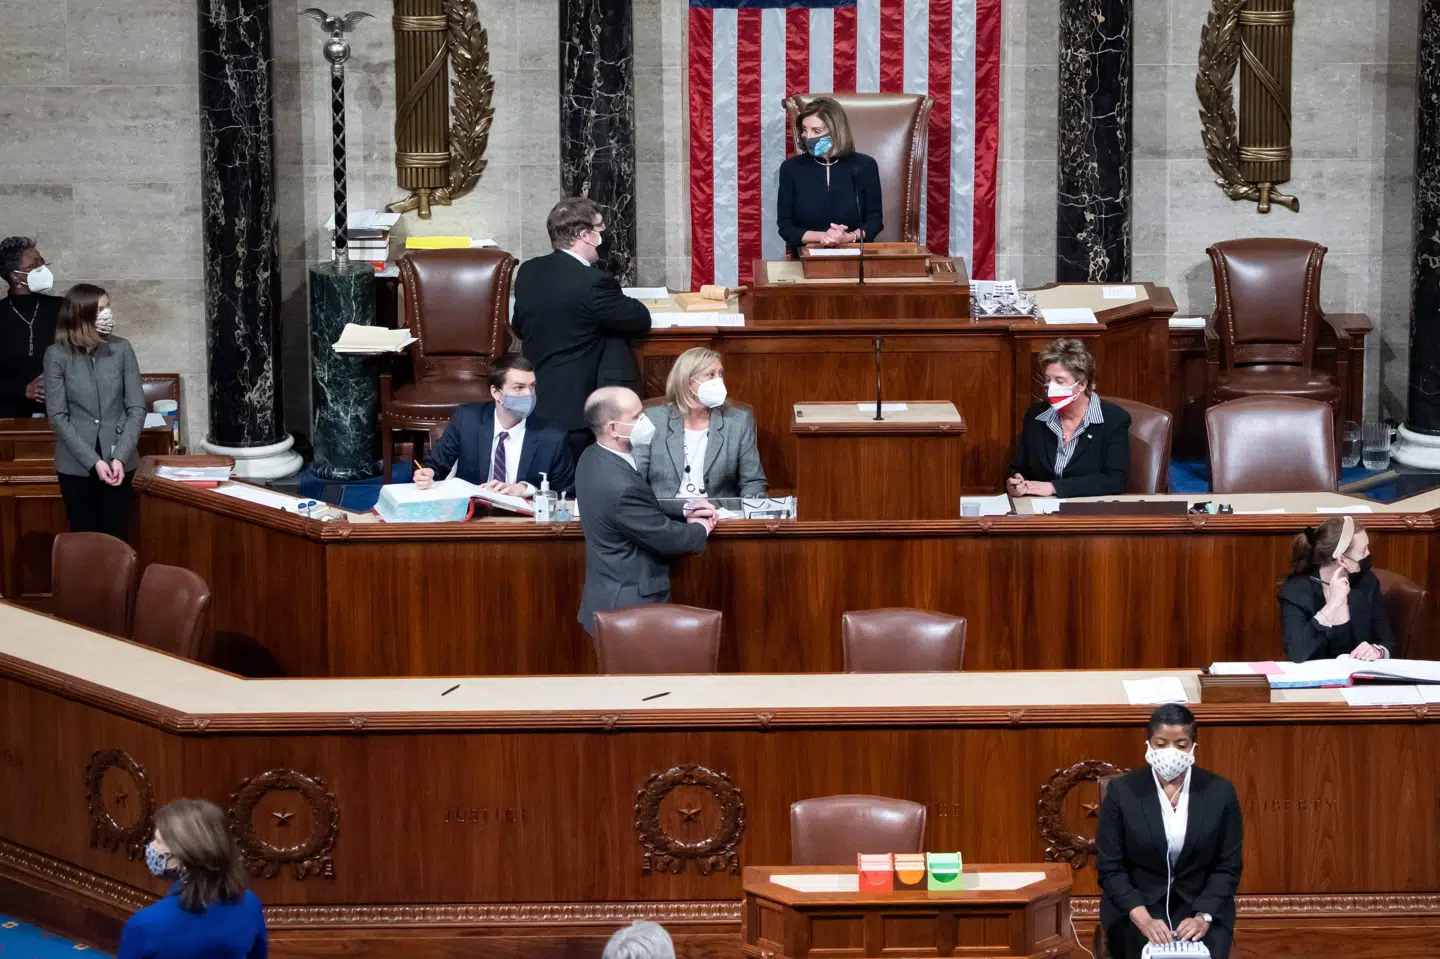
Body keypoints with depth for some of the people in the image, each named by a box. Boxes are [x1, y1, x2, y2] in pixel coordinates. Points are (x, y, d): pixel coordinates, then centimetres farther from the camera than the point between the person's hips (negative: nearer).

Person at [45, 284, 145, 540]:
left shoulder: (121, 349, -1)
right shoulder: (57, 355, -6)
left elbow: (136, 409, -1)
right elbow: (58, 416, -8)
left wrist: (120, 457, -13)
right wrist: (93, 462, -15)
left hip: (118, 461, 1)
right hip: (76, 465, -1)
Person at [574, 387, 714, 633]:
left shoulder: (595, 459, 0)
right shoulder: (620, 486, -29)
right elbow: (667, 538, -18)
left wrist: (683, 510, 5)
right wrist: (701, 529, 1)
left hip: (613, 598, 10)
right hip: (629, 606, -10)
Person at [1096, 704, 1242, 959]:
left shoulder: (1219, 791, -2)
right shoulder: (1122, 791, -6)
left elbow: (1228, 867, 0)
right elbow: (1110, 868, -5)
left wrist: (1203, 917, -15)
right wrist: (1144, 920, -19)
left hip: (1202, 903, 1)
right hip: (1136, 905, -1)